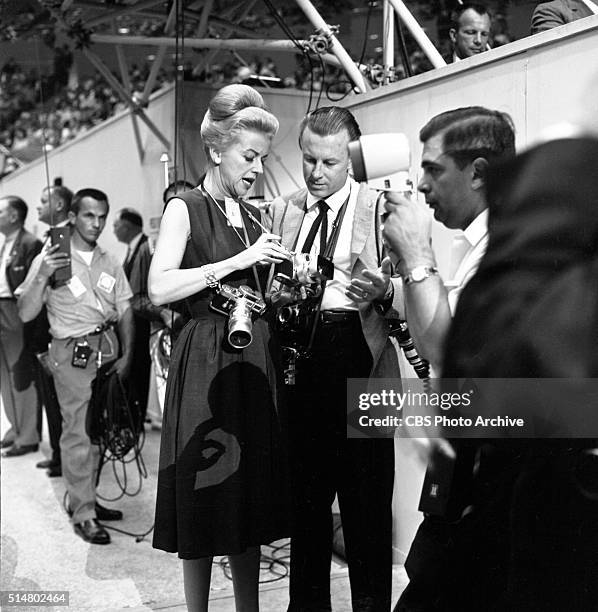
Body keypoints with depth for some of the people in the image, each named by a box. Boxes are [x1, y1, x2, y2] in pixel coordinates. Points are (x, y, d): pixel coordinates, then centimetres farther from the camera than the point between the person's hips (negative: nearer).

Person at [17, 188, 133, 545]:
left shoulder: (110, 263, 12)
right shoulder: (49, 260, -1)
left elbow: (125, 312, 11)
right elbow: (26, 314, -5)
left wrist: (127, 355, 0)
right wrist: (42, 279, -20)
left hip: (109, 351, 5)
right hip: (74, 354, -4)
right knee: (78, 432, -4)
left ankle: (85, 498, 23)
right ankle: (83, 514, 3)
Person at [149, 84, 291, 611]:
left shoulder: (253, 216, 15)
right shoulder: (185, 208, -3)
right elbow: (159, 289, -18)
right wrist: (239, 261, -18)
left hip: (256, 358, 6)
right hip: (207, 361, -6)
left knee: (252, 491, 11)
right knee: (207, 496, 2)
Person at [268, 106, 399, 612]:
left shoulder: (380, 206, 1)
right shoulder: (282, 210, 14)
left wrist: (381, 290, -24)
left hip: (358, 361, -4)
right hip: (299, 364, 4)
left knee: (366, 503, 0)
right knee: (305, 497, 13)